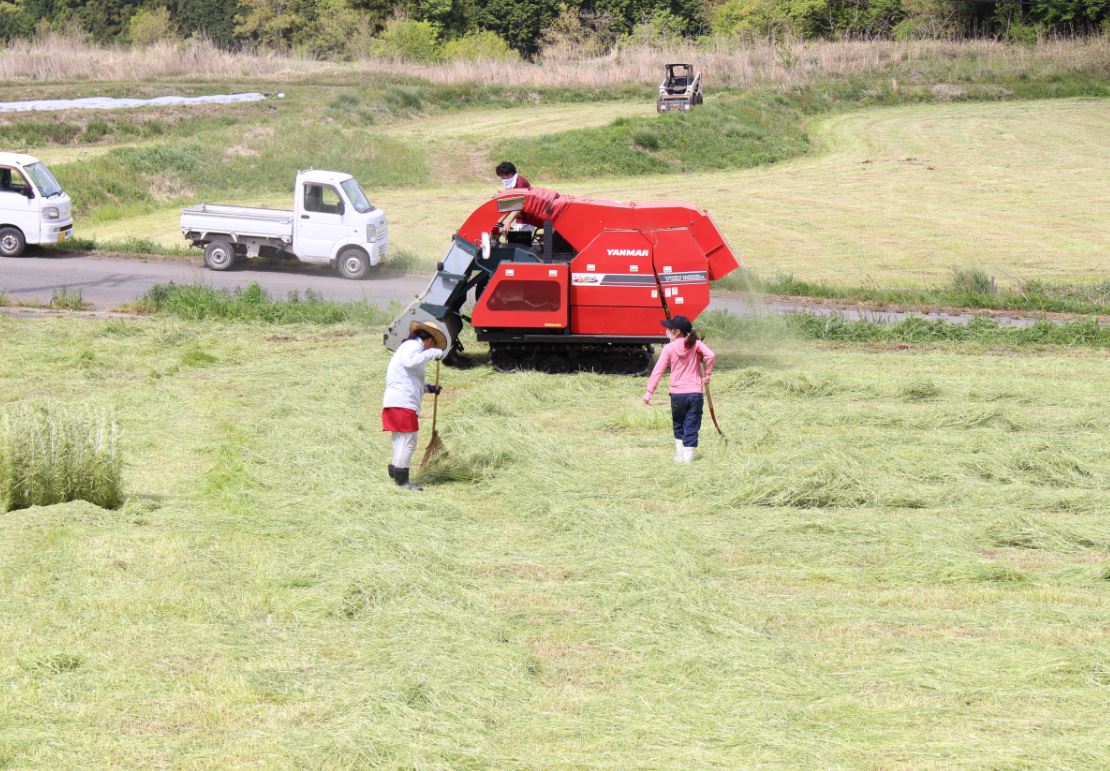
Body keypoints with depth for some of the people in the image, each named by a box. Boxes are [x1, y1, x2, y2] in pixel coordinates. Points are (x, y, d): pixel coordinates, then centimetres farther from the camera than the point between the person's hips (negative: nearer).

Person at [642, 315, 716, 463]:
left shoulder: (669, 348, -2)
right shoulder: (696, 344, 1)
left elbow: (658, 371, -4)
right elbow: (711, 355, -14)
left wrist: (649, 392, -3)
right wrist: (707, 374, -1)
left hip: (677, 394, 0)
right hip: (695, 393, 0)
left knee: (678, 426, 19)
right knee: (691, 428, 3)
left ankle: (679, 455, 20)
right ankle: (688, 458, -2)